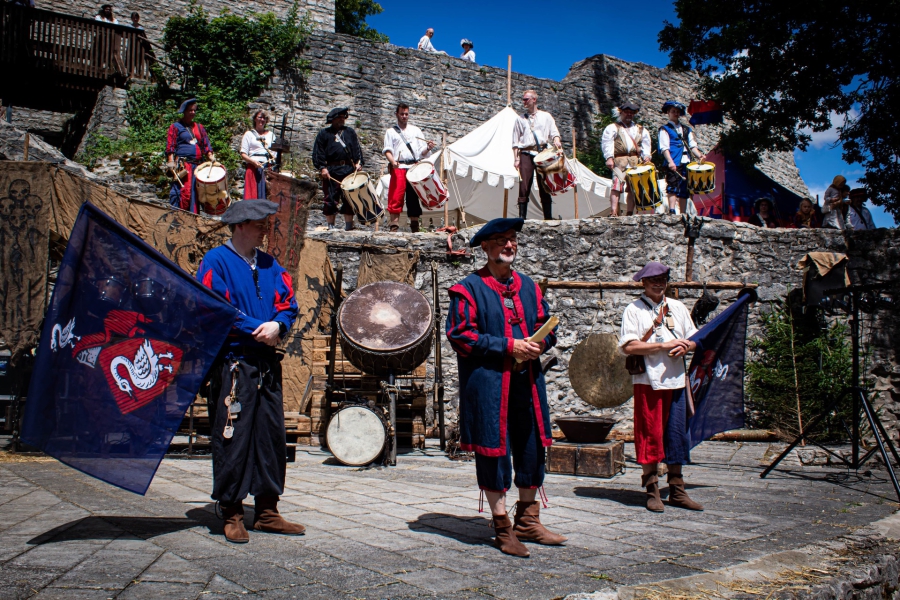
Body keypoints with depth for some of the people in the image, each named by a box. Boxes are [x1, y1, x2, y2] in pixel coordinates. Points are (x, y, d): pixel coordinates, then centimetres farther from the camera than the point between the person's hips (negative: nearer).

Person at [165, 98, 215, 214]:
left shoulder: (199, 127, 21)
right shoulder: (175, 127, 6)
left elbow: (206, 144, 16)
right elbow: (170, 147, -2)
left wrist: (210, 156, -3)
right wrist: (171, 162, -14)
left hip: (197, 165, 6)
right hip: (182, 166, -5)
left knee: (195, 193, 5)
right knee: (184, 193, -16)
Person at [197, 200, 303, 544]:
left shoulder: (270, 265, 16)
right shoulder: (216, 261, -2)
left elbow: (288, 304, 11)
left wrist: (277, 325, -11)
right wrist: (258, 329, -12)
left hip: (267, 363, 6)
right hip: (233, 363, -6)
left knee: (271, 435, 8)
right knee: (233, 438, -3)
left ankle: (267, 513, 17)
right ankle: (232, 515, 8)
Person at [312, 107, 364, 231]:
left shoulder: (350, 132, 17)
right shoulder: (324, 134, 9)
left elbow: (357, 148, 14)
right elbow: (318, 152, 4)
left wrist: (358, 162, -1)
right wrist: (322, 167, -8)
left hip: (349, 169, 2)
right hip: (331, 171, -2)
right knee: (330, 199, -2)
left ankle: (349, 225, 3)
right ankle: (331, 226, 4)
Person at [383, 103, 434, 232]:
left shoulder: (416, 131, 20)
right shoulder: (391, 132, 14)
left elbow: (422, 152, 14)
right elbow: (387, 150, 3)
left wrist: (428, 148, -9)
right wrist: (393, 162, -17)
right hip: (398, 169, -2)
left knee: (414, 197, 3)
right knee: (396, 198, -11)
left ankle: (415, 227, 8)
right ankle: (394, 226, -11)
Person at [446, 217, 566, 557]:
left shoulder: (527, 286, 14)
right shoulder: (469, 288, -4)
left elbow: (546, 325, 17)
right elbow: (461, 335, -11)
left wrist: (540, 343, -7)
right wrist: (509, 346, -16)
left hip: (527, 382, 6)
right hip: (488, 385, -5)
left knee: (532, 449, 10)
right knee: (494, 452, 1)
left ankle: (527, 522, 26)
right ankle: (502, 528, 14)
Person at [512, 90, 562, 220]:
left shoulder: (546, 116, 15)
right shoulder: (520, 119, 16)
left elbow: (554, 133, 9)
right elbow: (515, 142, 12)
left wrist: (556, 141, -14)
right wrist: (516, 158, 2)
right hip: (526, 154, 0)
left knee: (544, 185, 0)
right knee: (524, 186, -7)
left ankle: (548, 217, 1)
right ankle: (522, 217, -6)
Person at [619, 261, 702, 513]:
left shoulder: (678, 308, 13)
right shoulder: (634, 309, -2)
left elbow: (694, 339, 16)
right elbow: (628, 346, -13)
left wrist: (685, 347, -7)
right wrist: (663, 345, -15)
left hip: (675, 379, 5)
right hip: (648, 381, -4)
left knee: (677, 435, 8)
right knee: (650, 435, 0)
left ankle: (677, 491, 18)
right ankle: (652, 490, 10)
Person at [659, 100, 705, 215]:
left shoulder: (687, 130, 24)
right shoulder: (665, 129, 7)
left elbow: (692, 146, 17)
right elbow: (664, 147, -6)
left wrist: (699, 156, -3)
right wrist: (670, 161, -20)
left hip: (686, 164, 5)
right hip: (673, 164, -5)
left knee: (684, 190, 5)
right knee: (672, 187, -15)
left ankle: (683, 214, 8)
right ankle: (672, 211, -17)